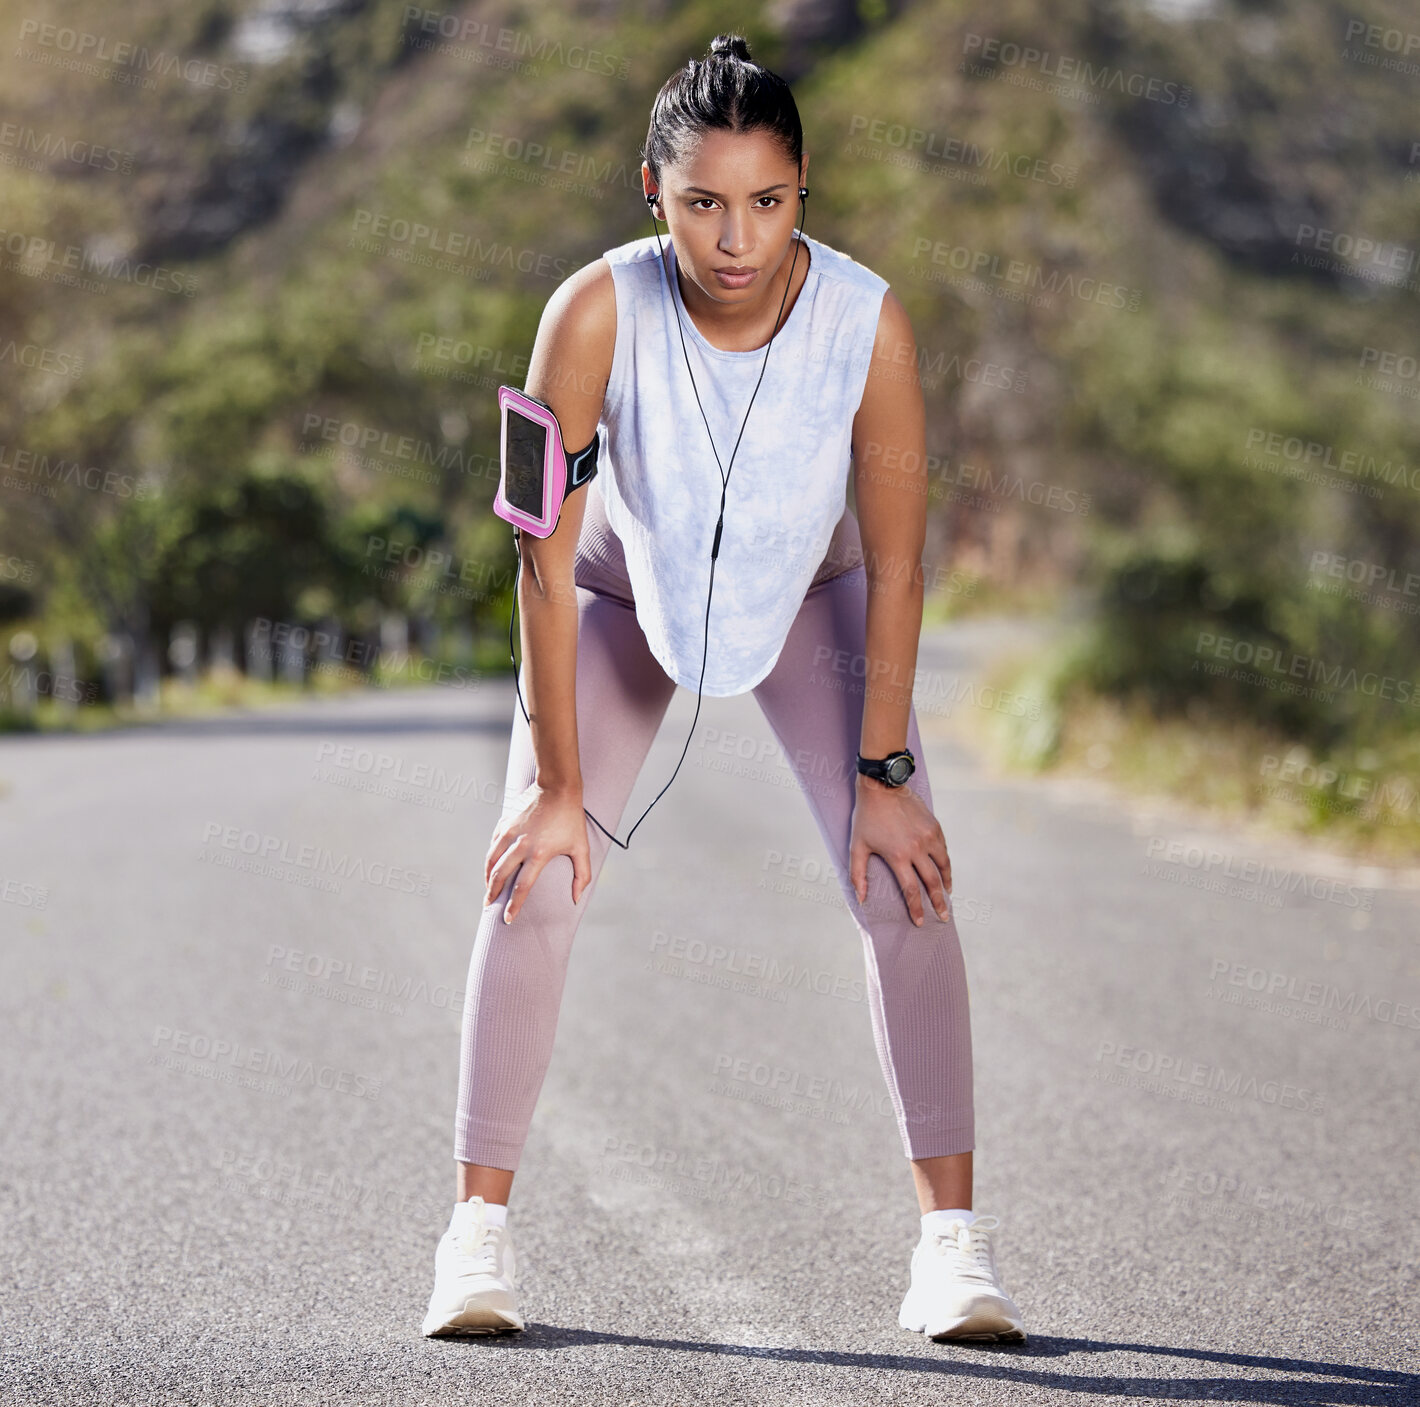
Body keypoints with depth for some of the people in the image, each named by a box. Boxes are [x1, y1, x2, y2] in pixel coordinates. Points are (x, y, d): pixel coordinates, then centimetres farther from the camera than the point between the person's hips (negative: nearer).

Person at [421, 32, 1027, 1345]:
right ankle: (480, 1226, 2)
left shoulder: (868, 320, -33)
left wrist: (883, 772, -17)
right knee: (533, 882, -10)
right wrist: (558, 787, -21)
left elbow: (896, 566, -20)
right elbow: (548, 562, -26)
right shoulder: (597, 313, -35)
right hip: (627, 582, 0)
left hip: (810, 586, 0)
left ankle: (952, 1240, -7)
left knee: (902, 878, -12)